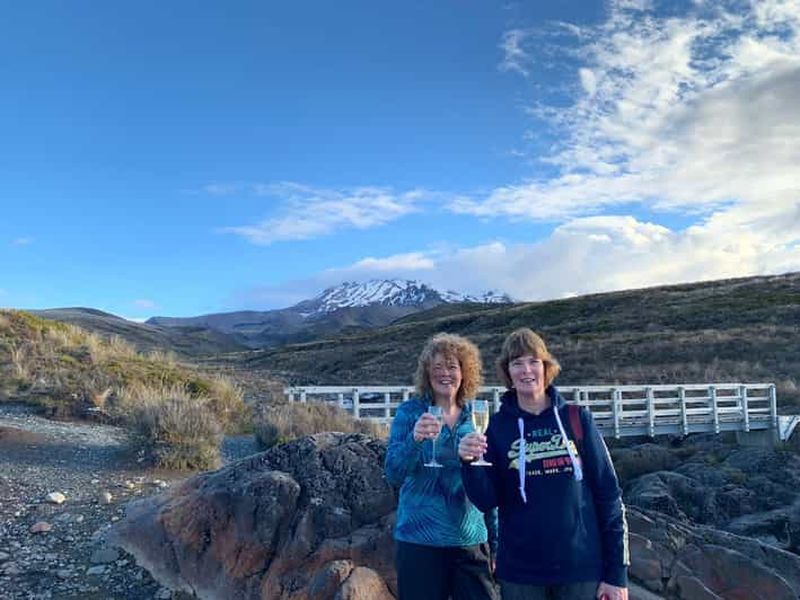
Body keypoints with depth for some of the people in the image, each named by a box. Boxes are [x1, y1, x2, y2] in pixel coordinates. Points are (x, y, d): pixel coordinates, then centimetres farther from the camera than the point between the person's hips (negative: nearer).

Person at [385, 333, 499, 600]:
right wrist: (414, 439, -29)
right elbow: (393, 474, -11)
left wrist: (495, 539, 12)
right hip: (420, 541, -3)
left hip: (471, 541, 3)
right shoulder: (410, 412, -5)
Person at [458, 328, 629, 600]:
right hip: (520, 573, 1)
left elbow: (608, 494, -1)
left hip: (581, 569, 0)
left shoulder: (577, 419, -3)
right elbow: (486, 501, -3)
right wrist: (470, 463, -22)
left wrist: (616, 573, -3)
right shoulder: (497, 426, -2)